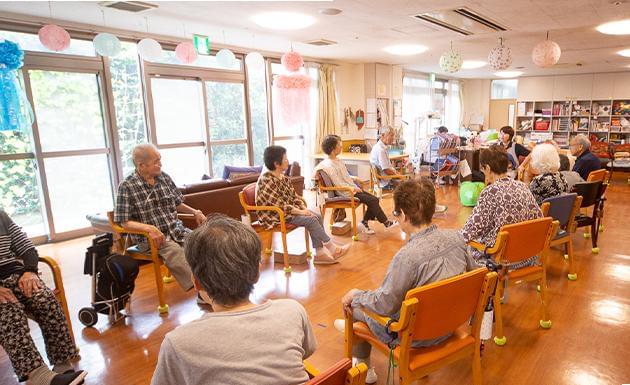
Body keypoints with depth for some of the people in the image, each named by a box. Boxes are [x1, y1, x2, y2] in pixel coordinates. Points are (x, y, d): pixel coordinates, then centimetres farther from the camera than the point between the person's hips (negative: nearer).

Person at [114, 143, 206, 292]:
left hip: (177, 230, 5)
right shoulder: (126, 187, -7)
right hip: (151, 238, -5)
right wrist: (149, 227, -26)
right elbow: (123, 222, -9)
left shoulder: (165, 177, 8)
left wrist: (194, 212, 2)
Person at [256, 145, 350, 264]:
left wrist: (304, 209, -6)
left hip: (288, 210, 9)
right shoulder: (266, 181, -21)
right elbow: (278, 205, -24)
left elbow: (294, 196, 11)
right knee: (310, 220, -20)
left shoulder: (283, 177, 6)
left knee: (317, 216, -6)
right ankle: (332, 248, -7)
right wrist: (300, 212, -21)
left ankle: (320, 253, -5)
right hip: (274, 216, -9)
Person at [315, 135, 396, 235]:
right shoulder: (329, 166, -20)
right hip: (347, 193, -9)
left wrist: (356, 186, 5)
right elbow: (339, 184, -21)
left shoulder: (337, 161, 10)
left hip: (352, 188, 9)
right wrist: (354, 189, -14)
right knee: (372, 200, -12)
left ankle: (365, 222, 10)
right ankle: (386, 222, 4)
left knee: (375, 199, 2)